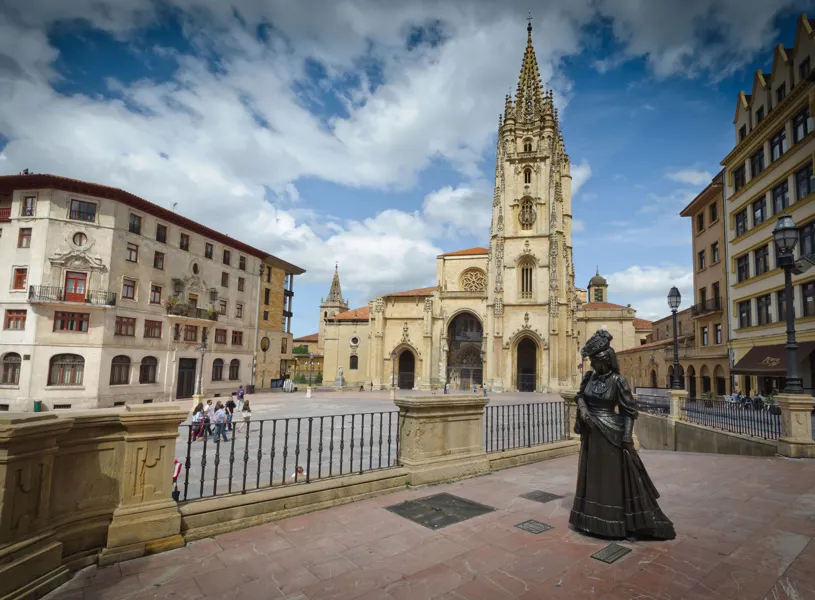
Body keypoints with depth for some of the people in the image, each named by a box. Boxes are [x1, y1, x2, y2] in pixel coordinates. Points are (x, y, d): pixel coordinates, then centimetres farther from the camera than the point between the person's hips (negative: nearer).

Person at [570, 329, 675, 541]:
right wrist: (582, 408, -9)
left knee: (615, 477, 4)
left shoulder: (618, 381, -14)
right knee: (592, 475, 15)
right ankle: (594, 517, 29)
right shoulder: (589, 377, 1)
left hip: (611, 433, -6)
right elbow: (580, 395, 12)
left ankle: (617, 521, 18)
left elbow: (630, 410, -12)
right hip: (591, 433, 6)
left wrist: (627, 437, -16)